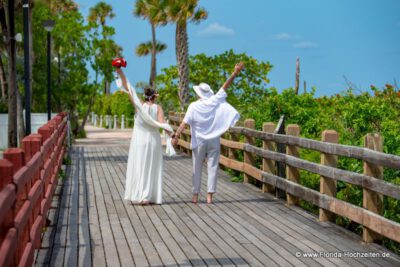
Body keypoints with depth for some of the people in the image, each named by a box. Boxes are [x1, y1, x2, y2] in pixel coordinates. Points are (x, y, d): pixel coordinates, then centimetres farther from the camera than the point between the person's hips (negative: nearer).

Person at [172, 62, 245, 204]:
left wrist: (176, 136, -19)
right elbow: (225, 86, 1)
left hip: (199, 141, -1)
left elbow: (184, 123, -17)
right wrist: (235, 72, 5)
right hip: (214, 140, 1)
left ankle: (195, 195, 13)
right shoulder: (215, 101, -3)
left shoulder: (194, 106, -9)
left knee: (197, 169, 9)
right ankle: (209, 196, -2)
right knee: (212, 168, 2)